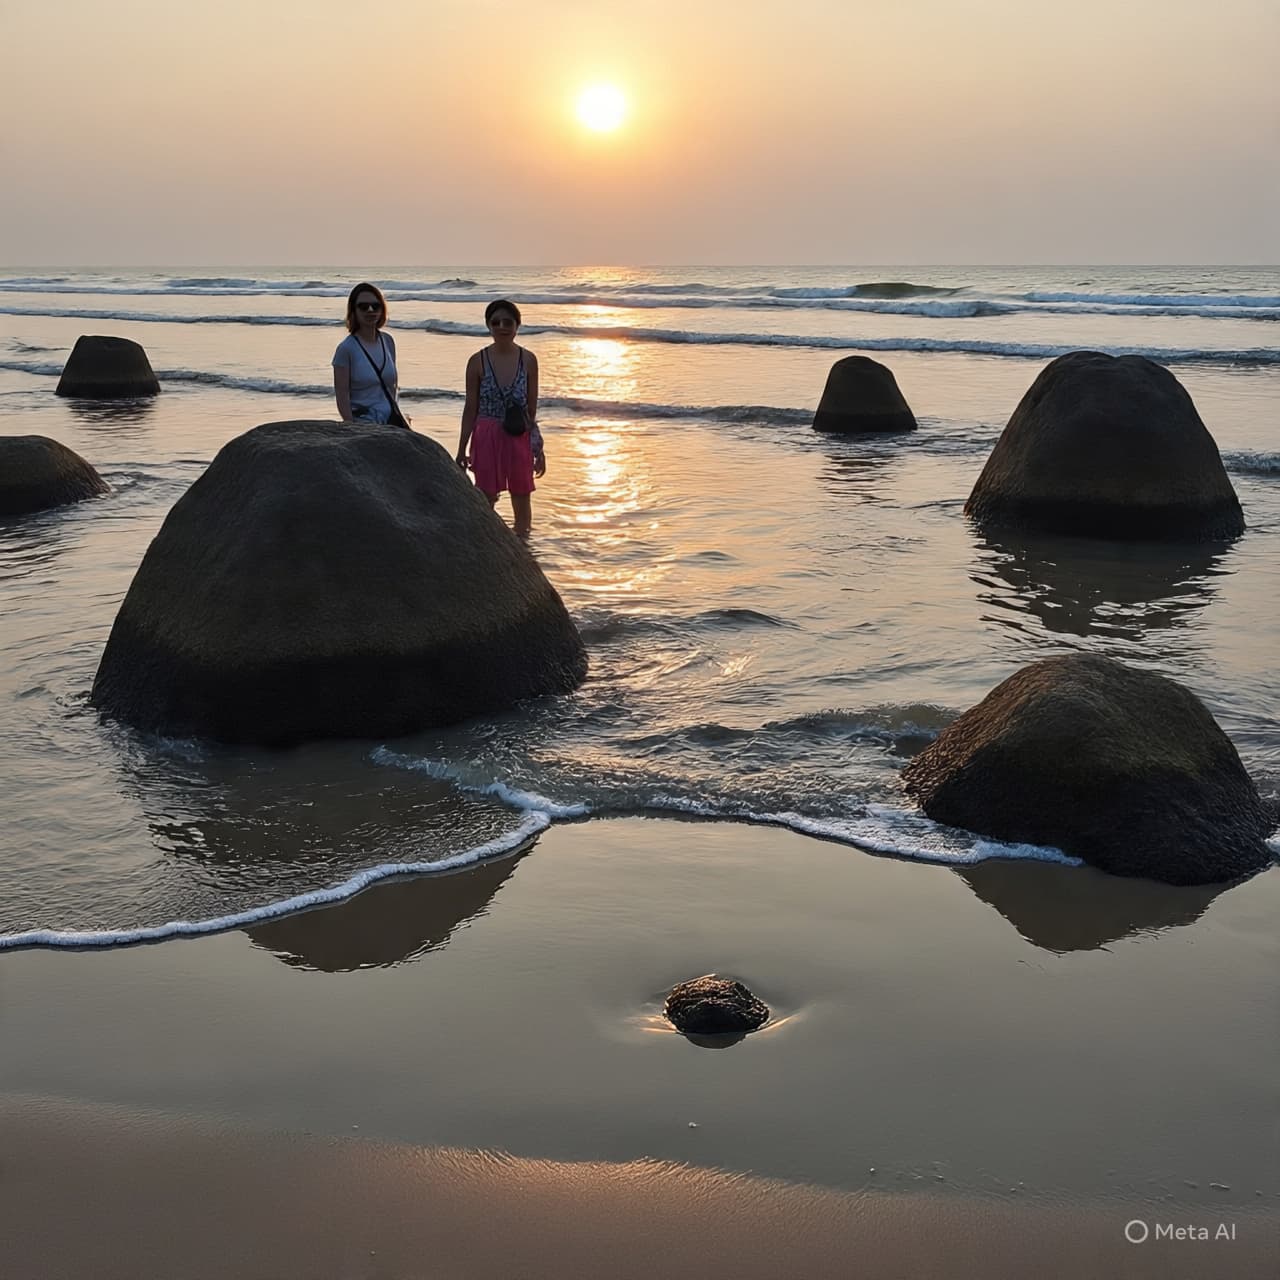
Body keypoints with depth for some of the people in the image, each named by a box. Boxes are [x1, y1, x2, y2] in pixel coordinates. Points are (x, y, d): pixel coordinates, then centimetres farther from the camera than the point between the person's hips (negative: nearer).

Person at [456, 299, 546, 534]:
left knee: (522, 501, 10)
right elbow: (471, 408, 2)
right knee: (485, 500, 2)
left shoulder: (528, 360, 0)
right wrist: (462, 449, 2)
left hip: (520, 438, 1)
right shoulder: (478, 362, -4)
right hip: (487, 439, -1)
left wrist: (539, 448, 5)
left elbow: (532, 408, 5)